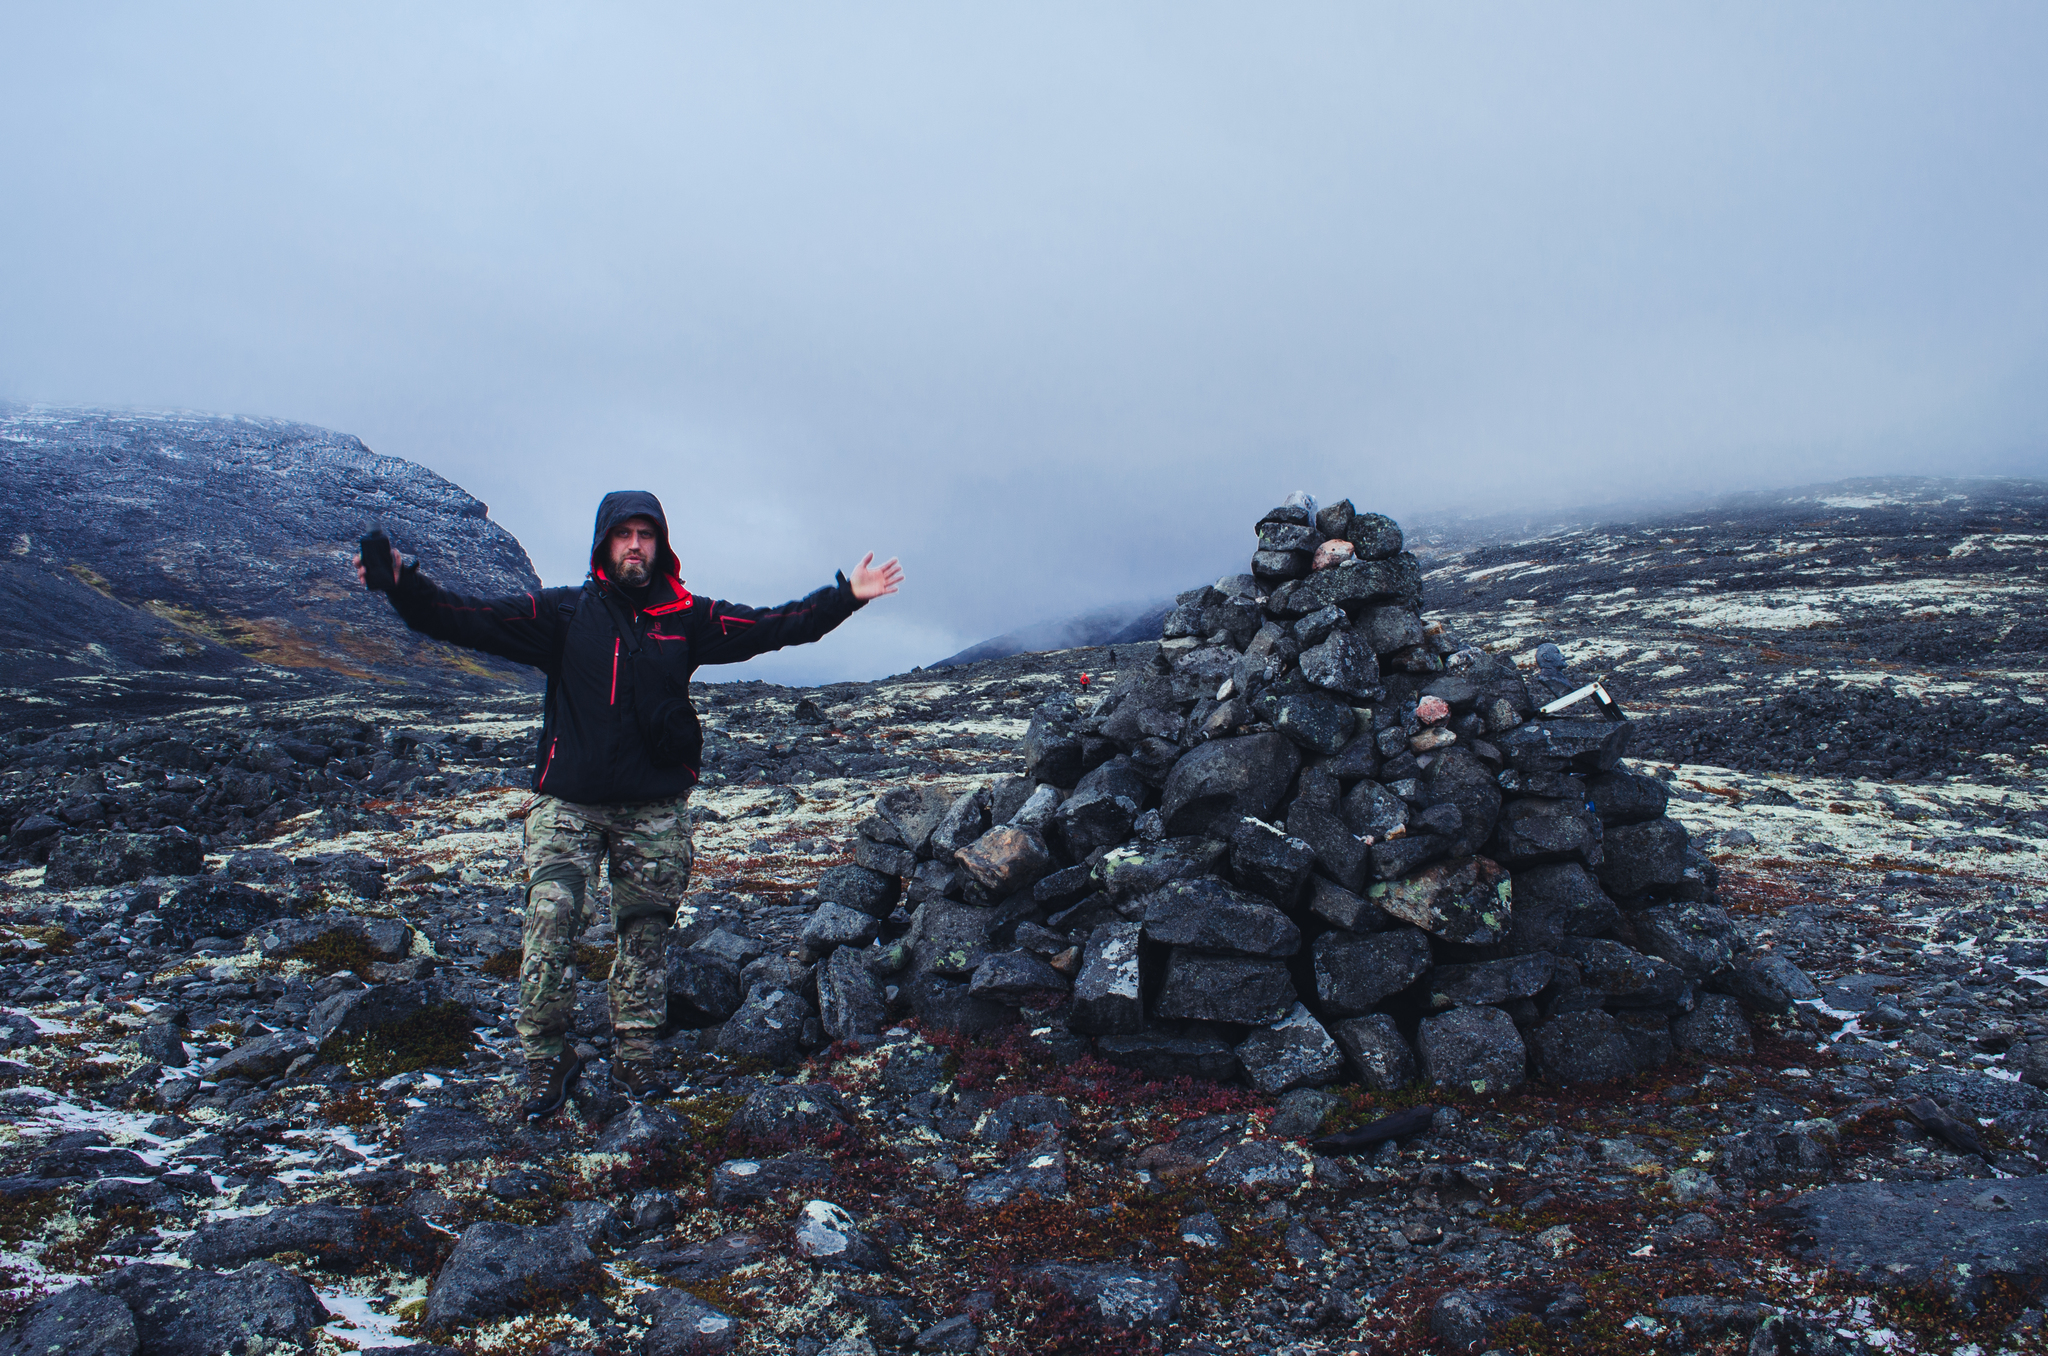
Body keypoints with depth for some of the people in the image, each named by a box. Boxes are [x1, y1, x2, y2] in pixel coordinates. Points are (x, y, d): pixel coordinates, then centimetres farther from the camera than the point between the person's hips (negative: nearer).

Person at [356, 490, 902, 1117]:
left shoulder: (686, 617, 6)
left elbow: (769, 626, 3)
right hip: (567, 803, -1)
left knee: (645, 932, 8)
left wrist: (846, 596, -2)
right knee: (549, 923, -11)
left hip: (655, 808, 2)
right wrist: (404, 585, -20)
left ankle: (634, 1056, 23)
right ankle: (547, 1058, 5)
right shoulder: (563, 612, 2)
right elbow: (471, 619, -6)